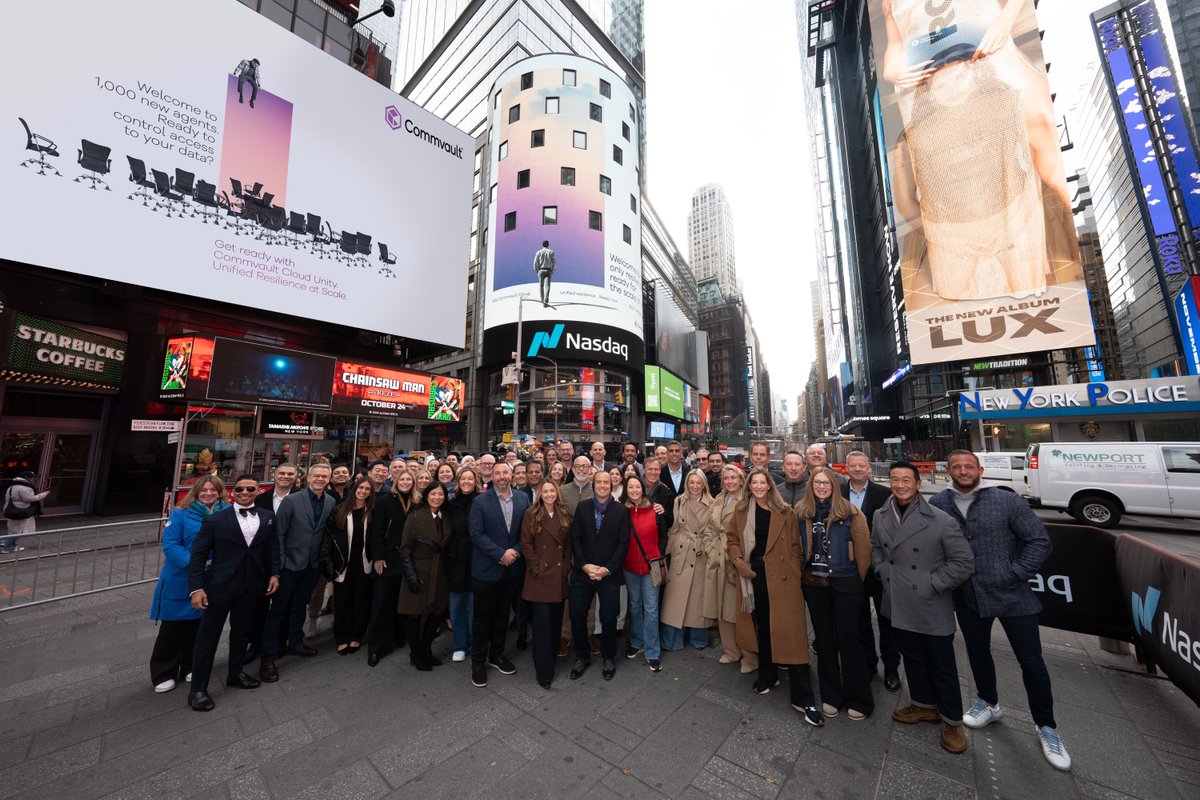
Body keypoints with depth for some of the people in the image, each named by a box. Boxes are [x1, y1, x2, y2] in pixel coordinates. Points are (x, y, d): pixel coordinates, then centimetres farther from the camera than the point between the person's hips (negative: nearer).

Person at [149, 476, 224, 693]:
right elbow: (170, 545, -13)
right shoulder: (181, 514, -8)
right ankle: (163, 674, 26)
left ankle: (190, 667, 32)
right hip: (179, 581, -2)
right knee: (173, 628, 8)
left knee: (198, 625, 15)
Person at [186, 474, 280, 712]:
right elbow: (198, 555, -8)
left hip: (251, 587, 4)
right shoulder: (215, 520, -10)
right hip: (220, 586, -3)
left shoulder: (268, 517, 0)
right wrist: (196, 588, -13)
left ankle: (235, 673, 40)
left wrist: (274, 573, 3)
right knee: (207, 638, 8)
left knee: (241, 632, 20)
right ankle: (198, 689, 27)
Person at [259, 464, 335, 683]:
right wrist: (280, 561, -13)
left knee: (299, 604, 20)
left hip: (312, 564, 4)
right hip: (290, 562, -4)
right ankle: (268, 658, 17)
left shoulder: (331, 503, -2)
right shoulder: (291, 500, -13)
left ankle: (295, 642, 37)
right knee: (278, 608, 4)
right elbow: (278, 533, -11)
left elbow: (329, 531, 4)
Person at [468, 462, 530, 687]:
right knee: (483, 617, 10)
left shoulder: (523, 499, 0)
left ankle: (496, 655, 38)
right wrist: (500, 554, -18)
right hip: (486, 568, -3)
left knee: (502, 614, 19)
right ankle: (478, 661, 29)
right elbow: (476, 534, -14)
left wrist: (515, 552, -12)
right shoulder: (480, 501, -9)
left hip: (512, 568, 3)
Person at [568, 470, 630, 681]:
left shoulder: (621, 510, -5)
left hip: (609, 574, -1)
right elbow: (575, 538, -1)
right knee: (577, 615, 8)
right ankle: (582, 656, 33)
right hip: (582, 572, 2)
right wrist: (584, 565, -11)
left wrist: (608, 569, -13)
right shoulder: (582, 506, 0)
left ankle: (608, 658, 34)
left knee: (608, 618, 8)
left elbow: (623, 543, -6)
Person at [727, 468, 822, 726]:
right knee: (762, 627, 17)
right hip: (754, 575, 2)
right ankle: (767, 676, 37)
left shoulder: (785, 512, -2)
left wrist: (795, 572, -6)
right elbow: (731, 538, 8)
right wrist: (738, 561, -5)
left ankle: (803, 697, 11)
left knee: (791, 632, -2)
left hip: (782, 577, -2)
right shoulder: (741, 511, 3)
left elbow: (795, 544, 1)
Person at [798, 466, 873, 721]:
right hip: (814, 583, 3)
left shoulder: (850, 513, -10)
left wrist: (858, 580, -1)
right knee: (824, 639, 15)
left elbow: (863, 548, -6)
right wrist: (802, 574, 5)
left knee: (848, 638, 7)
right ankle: (831, 696, 31)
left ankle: (858, 699, 28)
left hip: (844, 583, -3)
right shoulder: (801, 512, -2)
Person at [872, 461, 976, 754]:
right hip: (900, 605, 5)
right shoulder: (881, 517, -2)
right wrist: (883, 571, 2)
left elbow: (964, 562, -11)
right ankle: (924, 705, 42)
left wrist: (933, 583, -14)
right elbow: (875, 548, 14)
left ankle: (952, 720, 33)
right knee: (912, 658, 21)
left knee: (942, 665, 11)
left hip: (932, 608, -4)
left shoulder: (941, 521, -17)